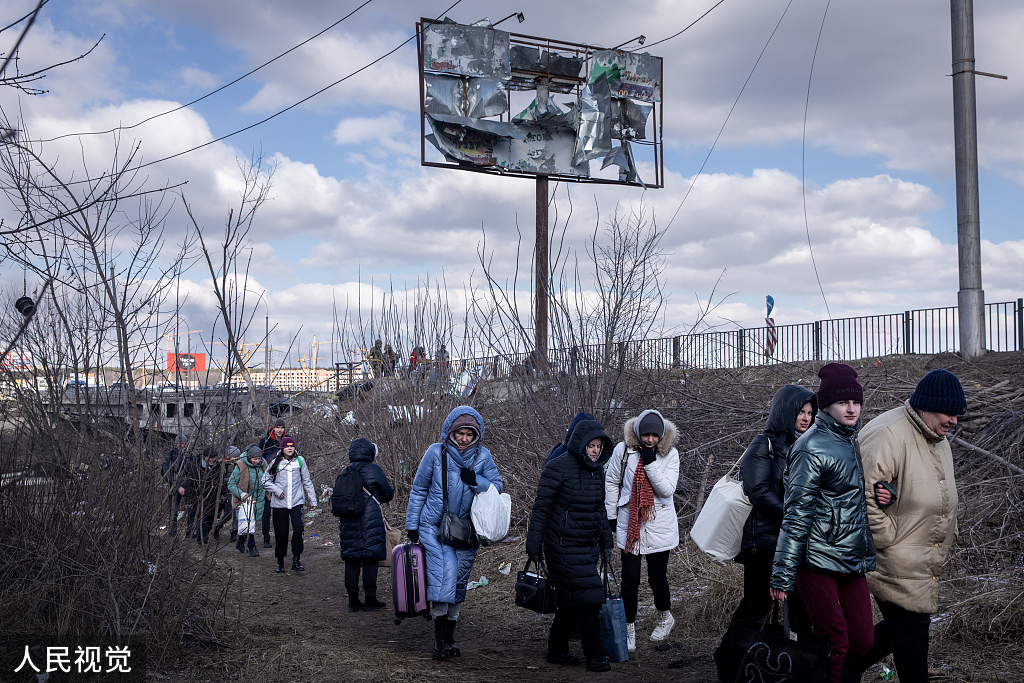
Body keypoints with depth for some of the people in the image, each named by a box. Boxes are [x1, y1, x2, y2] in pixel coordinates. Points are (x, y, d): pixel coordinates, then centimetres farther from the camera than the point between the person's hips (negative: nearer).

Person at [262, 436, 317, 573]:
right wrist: (277, 490, -9)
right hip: (279, 503, 0)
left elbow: (307, 481, 12)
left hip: (297, 502, 0)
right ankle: (280, 561, 22)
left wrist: (312, 500, 12)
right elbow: (265, 480, 6)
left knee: (298, 528, -19)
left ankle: (296, 560, -12)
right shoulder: (276, 462, 2)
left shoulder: (299, 461, 6)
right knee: (281, 534, 3)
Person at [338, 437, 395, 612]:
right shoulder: (374, 470, -6)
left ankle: (353, 599, 10)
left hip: (348, 521, 5)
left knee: (351, 560, 8)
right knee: (370, 558, 0)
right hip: (370, 520, -5)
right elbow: (388, 494, 0)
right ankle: (370, 599, 3)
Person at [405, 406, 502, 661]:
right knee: (444, 575, -18)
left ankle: (449, 637, 20)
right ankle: (440, 639, -12)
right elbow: (419, 489, 1)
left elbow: (497, 486, 4)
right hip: (434, 527, -3)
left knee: (459, 580, 8)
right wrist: (412, 524, 2)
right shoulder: (436, 453, -8)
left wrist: (476, 481, -16)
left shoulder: (482, 456, -2)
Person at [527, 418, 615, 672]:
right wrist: (534, 543, -13)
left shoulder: (597, 471, 11)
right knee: (586, 596, -9)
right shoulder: (558, 468, -13)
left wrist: (605, 542, 20)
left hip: (586, 546, 8)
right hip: (563, 545, -8)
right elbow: (541, 507, -12)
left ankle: (557, 650, 24)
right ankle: (595, 656, -2)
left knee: (570, 599, 12)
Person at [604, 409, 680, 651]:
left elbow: (667, 489, -16)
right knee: (630, 581, 2)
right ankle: (629, 628, 19)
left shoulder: (670, 454, -6)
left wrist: (650, 462, -22)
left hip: (659, 526, -1)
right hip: (629, 524, 1)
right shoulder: (623, 450, -5)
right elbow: (611, 482, 7)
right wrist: (611, 515, 8)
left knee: (657, 578, 5)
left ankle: (665, 617, 34)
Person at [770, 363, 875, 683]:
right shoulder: (812, 448, -12)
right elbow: (797, 513, -15)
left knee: (862, 642, 6)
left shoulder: (856, 441, 12)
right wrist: (783, 575, -17)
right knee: (834, 644, -6)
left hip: (853, 561, 8)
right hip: (817, 561, -7)